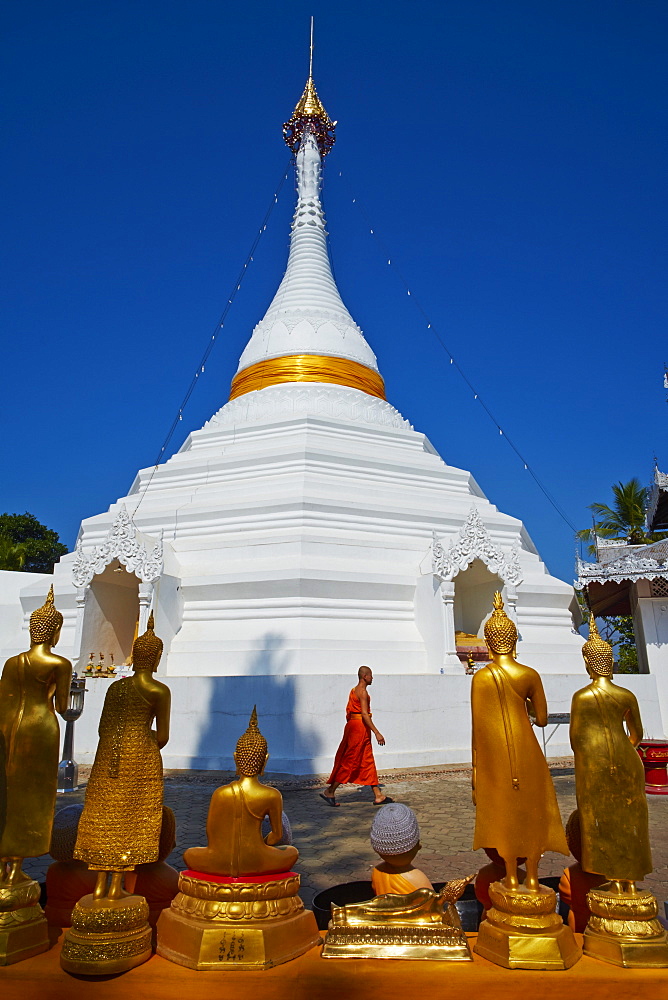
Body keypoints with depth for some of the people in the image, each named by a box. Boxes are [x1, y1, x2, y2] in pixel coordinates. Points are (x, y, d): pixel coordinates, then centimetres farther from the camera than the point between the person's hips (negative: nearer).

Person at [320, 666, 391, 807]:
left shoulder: (354, 691, 14)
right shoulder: (362, 692, -15)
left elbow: (348, 712, 17)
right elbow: (364, 714, -22)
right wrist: (377, 733, -22)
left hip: (352, 725, 10)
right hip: (360, 727, -10)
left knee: (368, 762, 11)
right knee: (349, 762, -3)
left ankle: (378, 795, 16)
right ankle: (329, 792, 4)